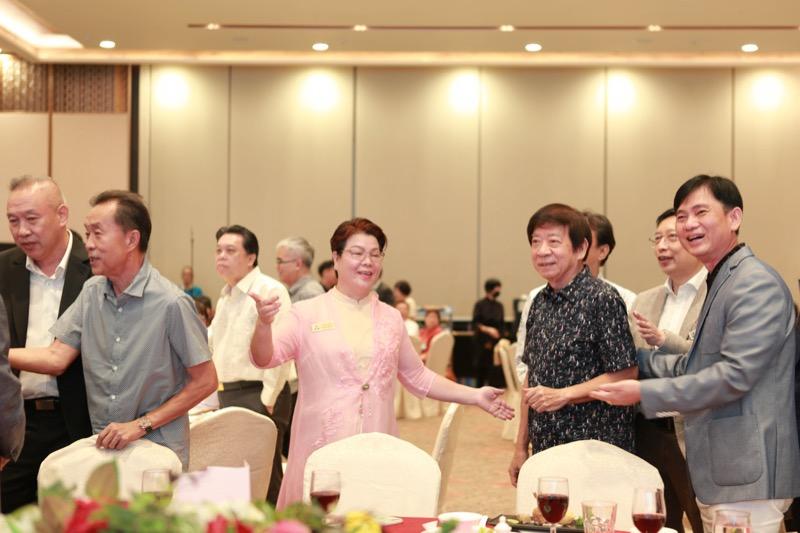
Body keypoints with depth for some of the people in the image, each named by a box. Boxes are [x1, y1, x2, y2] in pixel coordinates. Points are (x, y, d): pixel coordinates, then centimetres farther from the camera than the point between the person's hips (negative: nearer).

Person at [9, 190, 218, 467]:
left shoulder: (170, 303, -16)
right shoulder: (91, 292, 2)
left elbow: (205, 381, -12)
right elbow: (56, 358, -3)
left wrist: (141, 425, -14)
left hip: (157, 454, -5)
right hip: (103, 446, 5)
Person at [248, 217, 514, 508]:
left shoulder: (390, 318, 13)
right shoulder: (307, 313, 1)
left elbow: (417, 377, 22)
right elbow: (265, 358, -8)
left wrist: (475, 395, 16)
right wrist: (263, 324, -28)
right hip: (322, 451, -3)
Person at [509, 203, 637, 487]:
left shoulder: (603, 299, -11)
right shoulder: (539, 302, 11)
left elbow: (625, 374, -12)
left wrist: (563, 395, -20)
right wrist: (521, 447, 14)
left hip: (595, 452, -6)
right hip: (544, 449, 6)